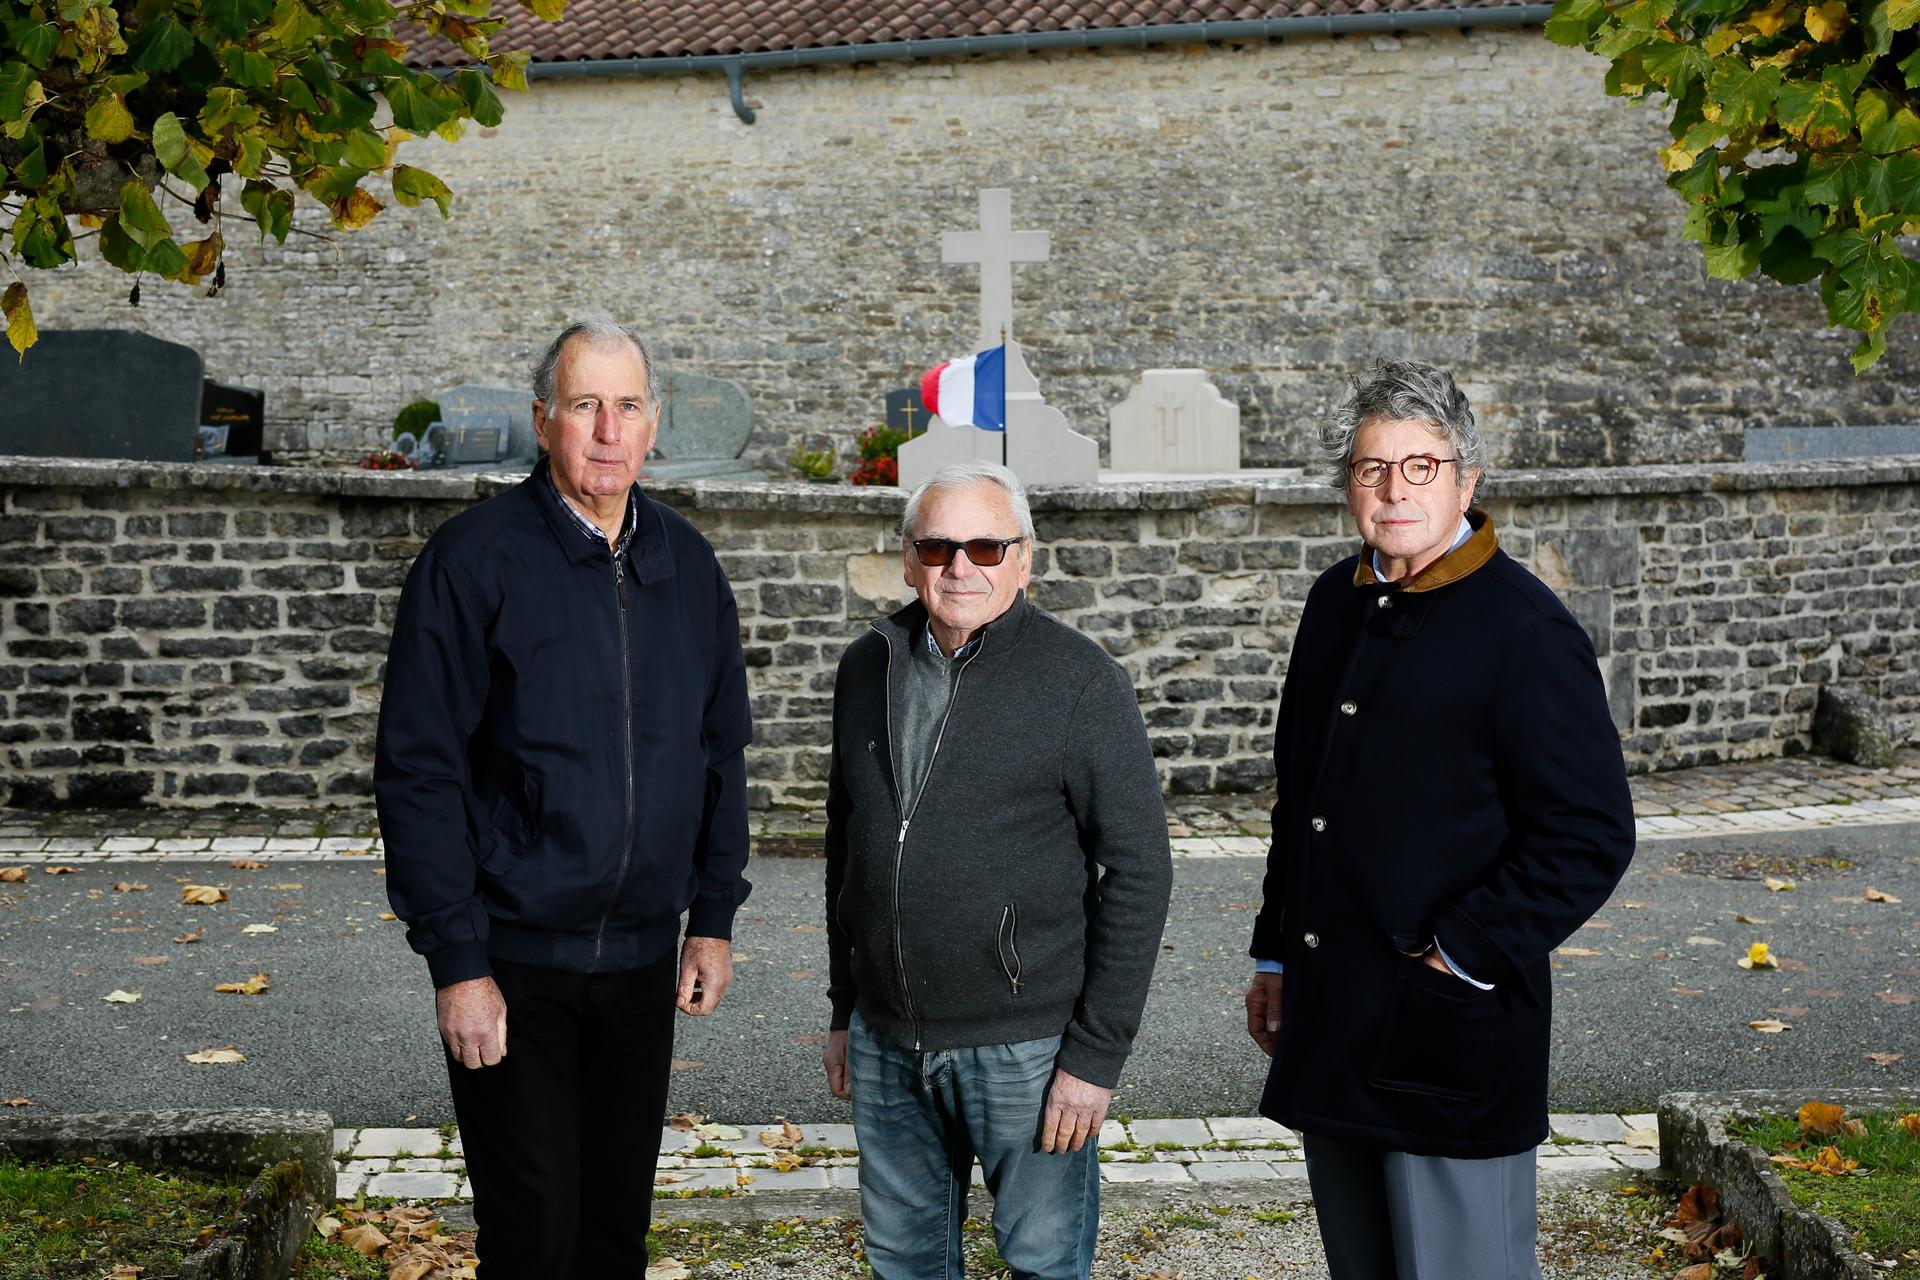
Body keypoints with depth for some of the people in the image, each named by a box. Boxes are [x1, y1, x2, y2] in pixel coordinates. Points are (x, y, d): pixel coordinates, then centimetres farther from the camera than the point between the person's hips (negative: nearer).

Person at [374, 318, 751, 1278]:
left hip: (643, 959, 5)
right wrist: (457, 962, -15)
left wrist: (713, 916, 8)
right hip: (513, 961, -5)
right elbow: (419, 771, -12)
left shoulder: (686, 565, 6)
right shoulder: (474, 558, -11)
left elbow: (721, 751, 13)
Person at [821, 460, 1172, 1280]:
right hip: (885, 1044, 5)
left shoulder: (1081, 682, -9)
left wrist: (1097, 1053, -13)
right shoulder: (868, 668, 7)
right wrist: (844, 1011, 15)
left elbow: (1138, 869, -10)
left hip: (1025, 1048, -5)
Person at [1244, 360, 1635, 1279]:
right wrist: (1274, 956, 18)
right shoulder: (1339, 602, 11)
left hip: (1450, 1033, -7)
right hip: (1328, 1026, 7)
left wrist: (1459, 955, -16)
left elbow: (1590, 836, -14)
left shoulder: (1525, 629, -12)